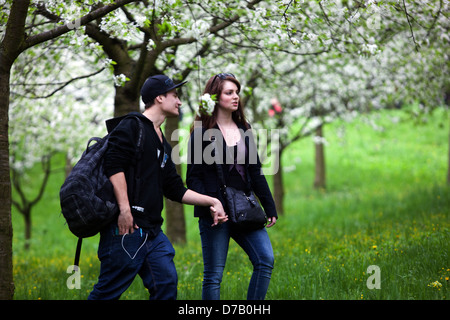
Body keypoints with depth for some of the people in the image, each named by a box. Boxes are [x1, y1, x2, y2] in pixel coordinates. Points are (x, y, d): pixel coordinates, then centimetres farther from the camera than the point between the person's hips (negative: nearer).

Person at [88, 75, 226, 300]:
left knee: (167, 282, 3)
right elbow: (114, 165, -17)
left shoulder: (163, 144, 23)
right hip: (127, 226, -9)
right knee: (110, 289, -6)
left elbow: (175, 190, 25)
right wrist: (124, 209, -23)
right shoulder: (132, 126, -5)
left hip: (152, 230, 9)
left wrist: (211, 201, 18)